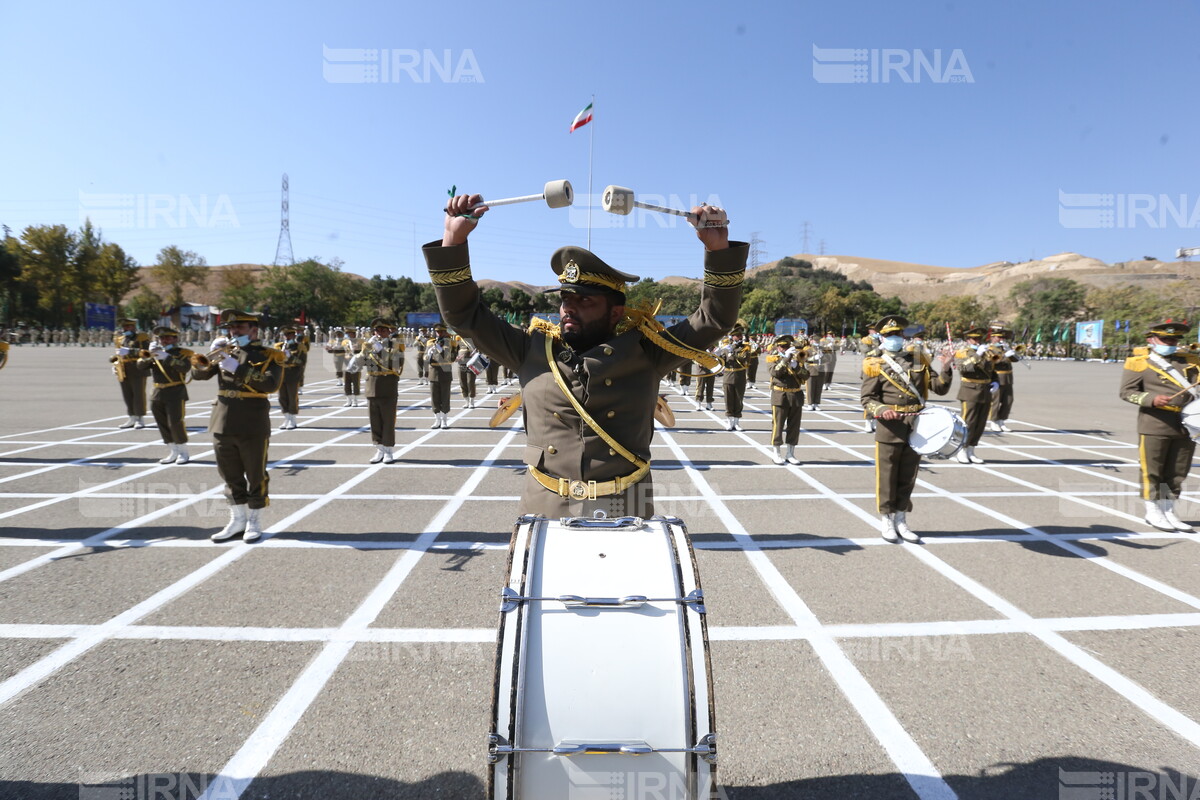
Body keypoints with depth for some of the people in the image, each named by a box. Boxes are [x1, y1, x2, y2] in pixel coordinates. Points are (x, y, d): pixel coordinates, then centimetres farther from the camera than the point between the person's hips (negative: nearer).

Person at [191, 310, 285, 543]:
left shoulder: (268, 355, -4)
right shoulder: (225, 351, 11)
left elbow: (271, 384, -19)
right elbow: (198, 373, 5)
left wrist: (238, 368, -23)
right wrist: (211, 354, -12)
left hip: (253, 426, -5)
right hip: (223, 424, 5)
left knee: (255, 475, 5)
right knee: (230, 475, 13)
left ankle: (254, 521, 17)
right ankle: (237, 519, 25)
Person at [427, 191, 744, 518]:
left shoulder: (643, 350, 2)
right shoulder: (533, 350, 6)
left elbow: (715, 317, 2)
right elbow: (465, 313, 9)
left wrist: (717, 248, -10)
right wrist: (454, 239, 1)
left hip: (623, 514, -1)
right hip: (543, 512, 2)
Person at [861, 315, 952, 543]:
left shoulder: (919, 360, 11)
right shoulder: (876, 365, -1)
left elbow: (940, 388, 6)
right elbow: (867, 398, -7)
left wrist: (945, 369, -11)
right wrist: (881, 410, -25)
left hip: (916, 428, 4)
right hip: (890, 428, -4)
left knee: (908, 478, 12)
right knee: (886, 477, 3)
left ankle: (901, 521, 24)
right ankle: (887, 522, 17)